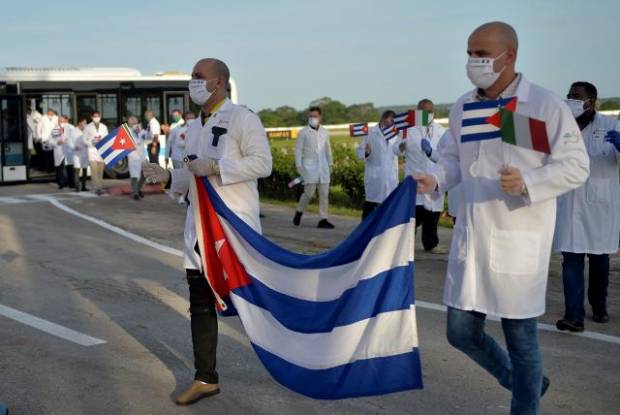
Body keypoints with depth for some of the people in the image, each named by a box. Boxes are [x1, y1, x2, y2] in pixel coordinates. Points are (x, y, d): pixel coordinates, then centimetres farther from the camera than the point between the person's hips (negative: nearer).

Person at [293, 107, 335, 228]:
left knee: (324, 194, 0)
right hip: (309, 168, -4)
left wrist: (330, 164, 14)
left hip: (323, 168, 4)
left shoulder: (325, 132, 12)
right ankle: (299, 212, 17)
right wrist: (298, 166, -7)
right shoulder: (303, 132, 0)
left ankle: (323, 219, 4)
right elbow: (298, 149, -1)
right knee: (309, 193, -7)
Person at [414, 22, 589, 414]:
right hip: (471, 237, 6)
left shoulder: (547, 105, -10)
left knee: (521, 336, 6)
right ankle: (522, 381, 36)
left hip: (519, 240, -5)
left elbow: (576, 166, -8)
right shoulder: (462, 107, 7)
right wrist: (435, 179, -7)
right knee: (461, 331, 10)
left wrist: (527, 183, -25)